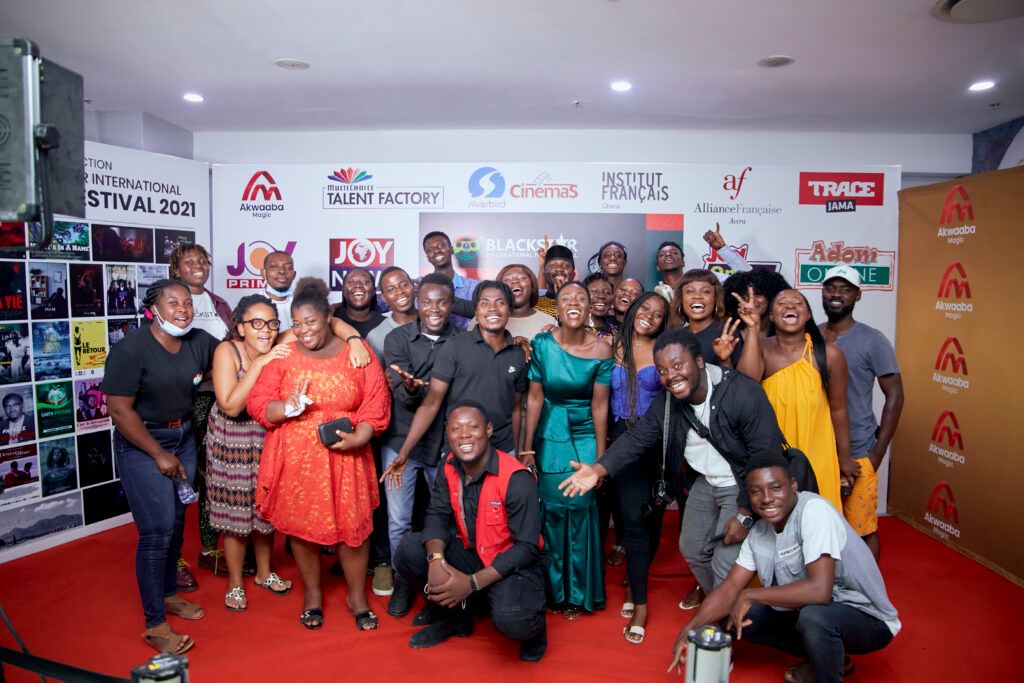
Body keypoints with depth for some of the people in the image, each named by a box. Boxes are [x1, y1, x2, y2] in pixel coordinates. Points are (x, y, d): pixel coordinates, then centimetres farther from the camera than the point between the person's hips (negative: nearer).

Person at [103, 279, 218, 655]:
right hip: (142, 444, -6)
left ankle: (168, 593, 35)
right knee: (157, 531, -5)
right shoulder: (131, 349, -18)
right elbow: (119, 409, -17)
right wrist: (160, 455, -14)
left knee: (176, 521, 14)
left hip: (184, 437, 6)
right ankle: (155, 624, 9)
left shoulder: (198, 341, -2)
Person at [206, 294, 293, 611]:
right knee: (235, 513, 7)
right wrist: (259, 364, -33)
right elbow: (231, 407, -28)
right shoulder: (227, 350, -22)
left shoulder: (280, 350, -13)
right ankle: (235, 584, 29)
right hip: (232, 440, -3)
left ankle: (264, 572, 38)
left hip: (267, 438, 3)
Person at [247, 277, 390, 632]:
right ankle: (312, 593, 34)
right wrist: (288, 409, -23)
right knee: (301, 525, 11)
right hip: (296, 458, 1)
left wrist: (359, 437, -17)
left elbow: (376, 401, -3)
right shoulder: (282, 355, 2)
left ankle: (358, 596, 27)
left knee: (352, 526, 4)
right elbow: (257, 403, -3)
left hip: (345, 457, -1)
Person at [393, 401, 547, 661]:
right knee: (409, 552, -14)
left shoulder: (516, 479, -26)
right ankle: (452, 616, 11)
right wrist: (436, 559, -27)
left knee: (511, 621, -34)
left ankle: (532, 622, 6)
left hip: (513, 563, -6)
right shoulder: (450, 466, -5)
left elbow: (527, 547, -24)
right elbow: (437, 514, -5)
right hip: (470, 552, 6)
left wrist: (472, 583, -28)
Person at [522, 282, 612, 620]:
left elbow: (599, 406, -8)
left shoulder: (600, 350, -10)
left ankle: (579, 592, 24)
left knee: (580, 512, 4)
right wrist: (527, 449, -5)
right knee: (552, 512, 9)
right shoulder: (542, 344, -9)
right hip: (549, 437, 1)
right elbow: (534, 398, -6)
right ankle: (553, 589, 29)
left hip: (585, 437, 0)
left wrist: (601, 459, -6)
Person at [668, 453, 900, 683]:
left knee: (814, 615, -37)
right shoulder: (758, 532, -2)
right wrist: (690, 628, -17)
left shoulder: (814, 510, -26)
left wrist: (750, 595, -24)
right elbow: (730, 587, -2)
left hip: (867, 618, -7)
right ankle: (828, 658, 12)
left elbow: (819, 590, -34)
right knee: (735, 615, -1)